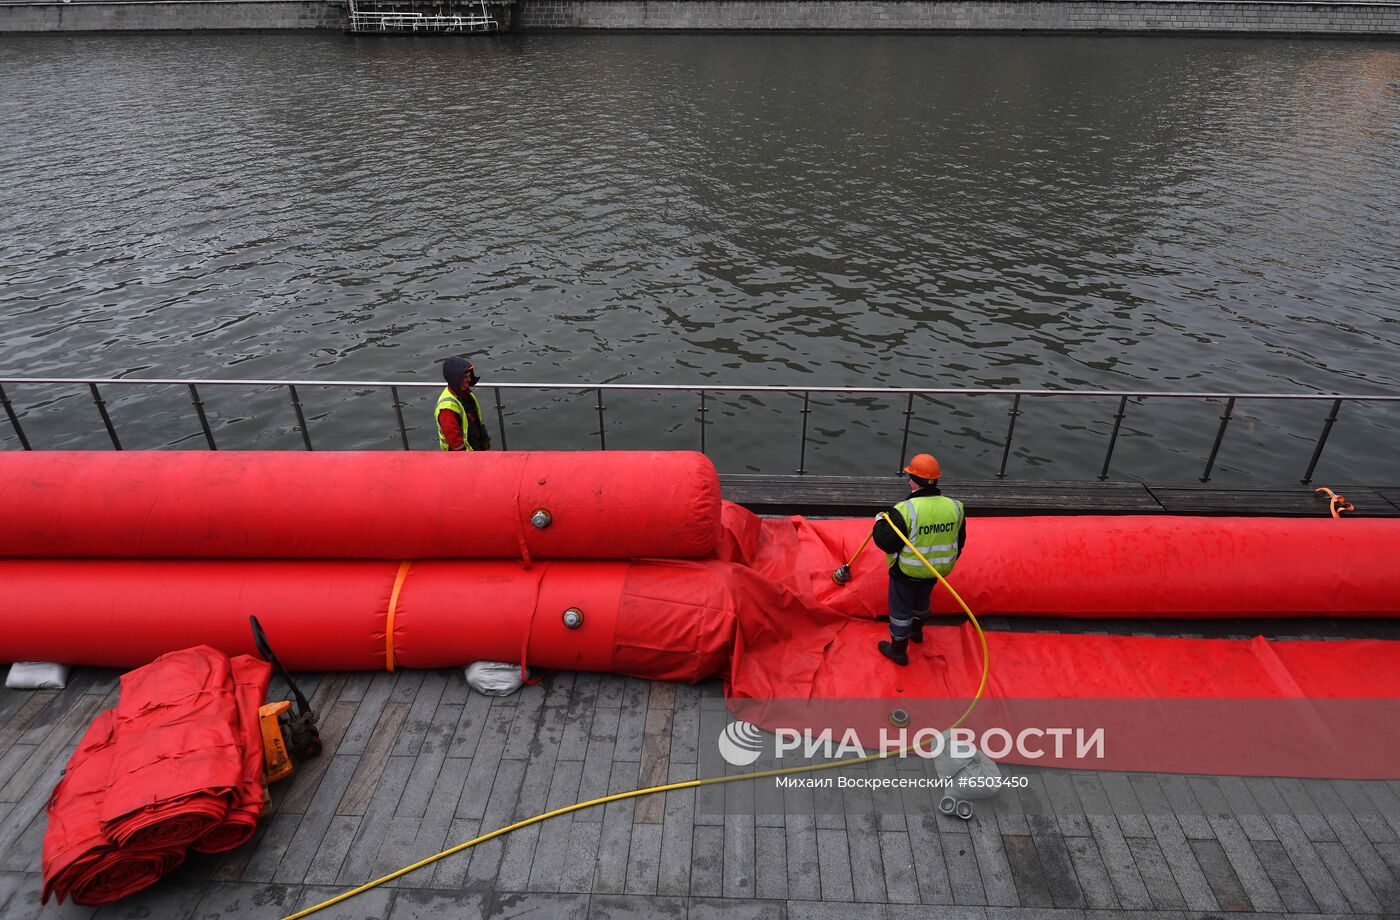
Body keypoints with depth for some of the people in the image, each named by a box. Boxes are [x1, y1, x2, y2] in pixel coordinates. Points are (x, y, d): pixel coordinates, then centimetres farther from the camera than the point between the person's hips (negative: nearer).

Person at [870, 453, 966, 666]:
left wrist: (879, 524, -6)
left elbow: (887, 543, -25)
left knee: (900, 610, 15)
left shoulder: (905, 510, -30)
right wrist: (946, 563, 19)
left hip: (906, 573, -6)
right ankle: (916, 631, 57)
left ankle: (898, 650, 30)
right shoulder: (954, 507, -11)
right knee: (921, 601, 32)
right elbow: (959, 542, 2)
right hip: (934, 571, 6)